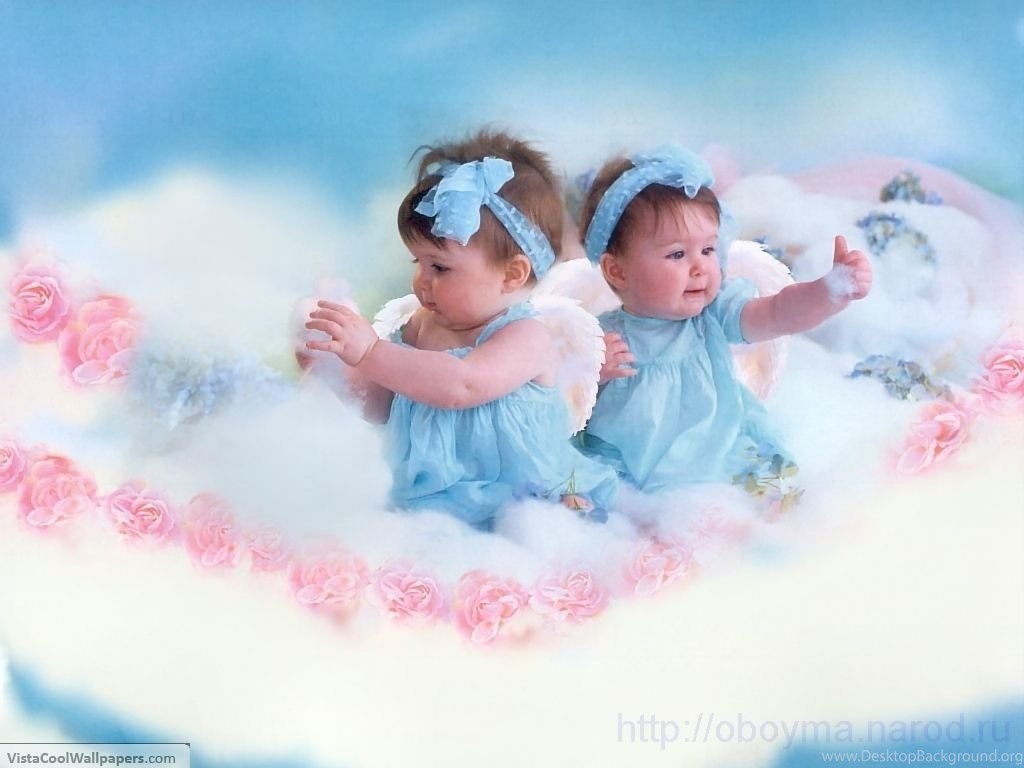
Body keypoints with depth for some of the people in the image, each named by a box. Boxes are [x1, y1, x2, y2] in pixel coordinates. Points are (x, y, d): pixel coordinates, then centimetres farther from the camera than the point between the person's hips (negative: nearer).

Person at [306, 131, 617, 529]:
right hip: (430, 507, 6)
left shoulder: (526, 337, -13)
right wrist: (349, 369, -2)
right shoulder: (423, 324, 9)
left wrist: (370, 352, -31)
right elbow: (381, 407, 18)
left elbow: (460, 386, -31)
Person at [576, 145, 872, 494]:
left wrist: (833, 290, -32)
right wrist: (591, 375, -21)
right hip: (640, 487, -2)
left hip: (731, 467, 2)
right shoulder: (602, 340, -7)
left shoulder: (716, 314, 0)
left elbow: (779, 314, -14)